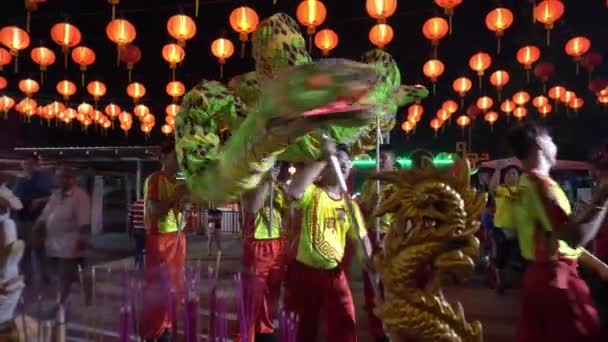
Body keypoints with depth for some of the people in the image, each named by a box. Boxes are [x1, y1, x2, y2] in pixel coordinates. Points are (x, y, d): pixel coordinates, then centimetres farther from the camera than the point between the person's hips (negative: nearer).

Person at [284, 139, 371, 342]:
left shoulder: (350, 204, 5)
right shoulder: (311, 193, -10)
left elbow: (362, 238, 11)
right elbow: (293, 191, -34)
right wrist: (323, 159, -28)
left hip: (334, 273, 4)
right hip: (305, 270, -3)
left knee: (345, 325, 2)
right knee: (308, 323, 13)